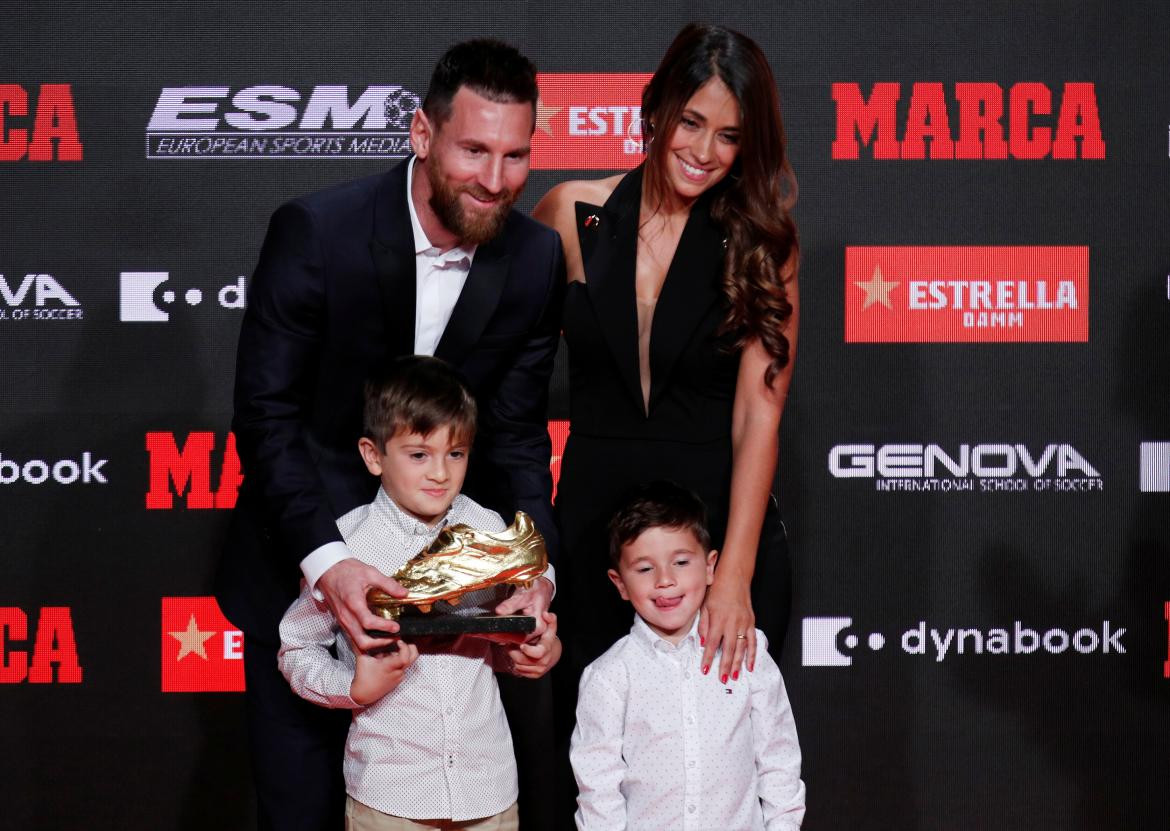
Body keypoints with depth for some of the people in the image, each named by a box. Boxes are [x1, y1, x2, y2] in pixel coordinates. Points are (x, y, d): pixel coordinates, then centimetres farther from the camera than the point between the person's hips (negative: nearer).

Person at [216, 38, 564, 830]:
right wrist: (325, 559, -34)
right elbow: (267, 414, -20)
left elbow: (516, 435, -4)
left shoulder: (536, 259, -9)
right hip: (304, 563, -3)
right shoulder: (317, 230, -20)